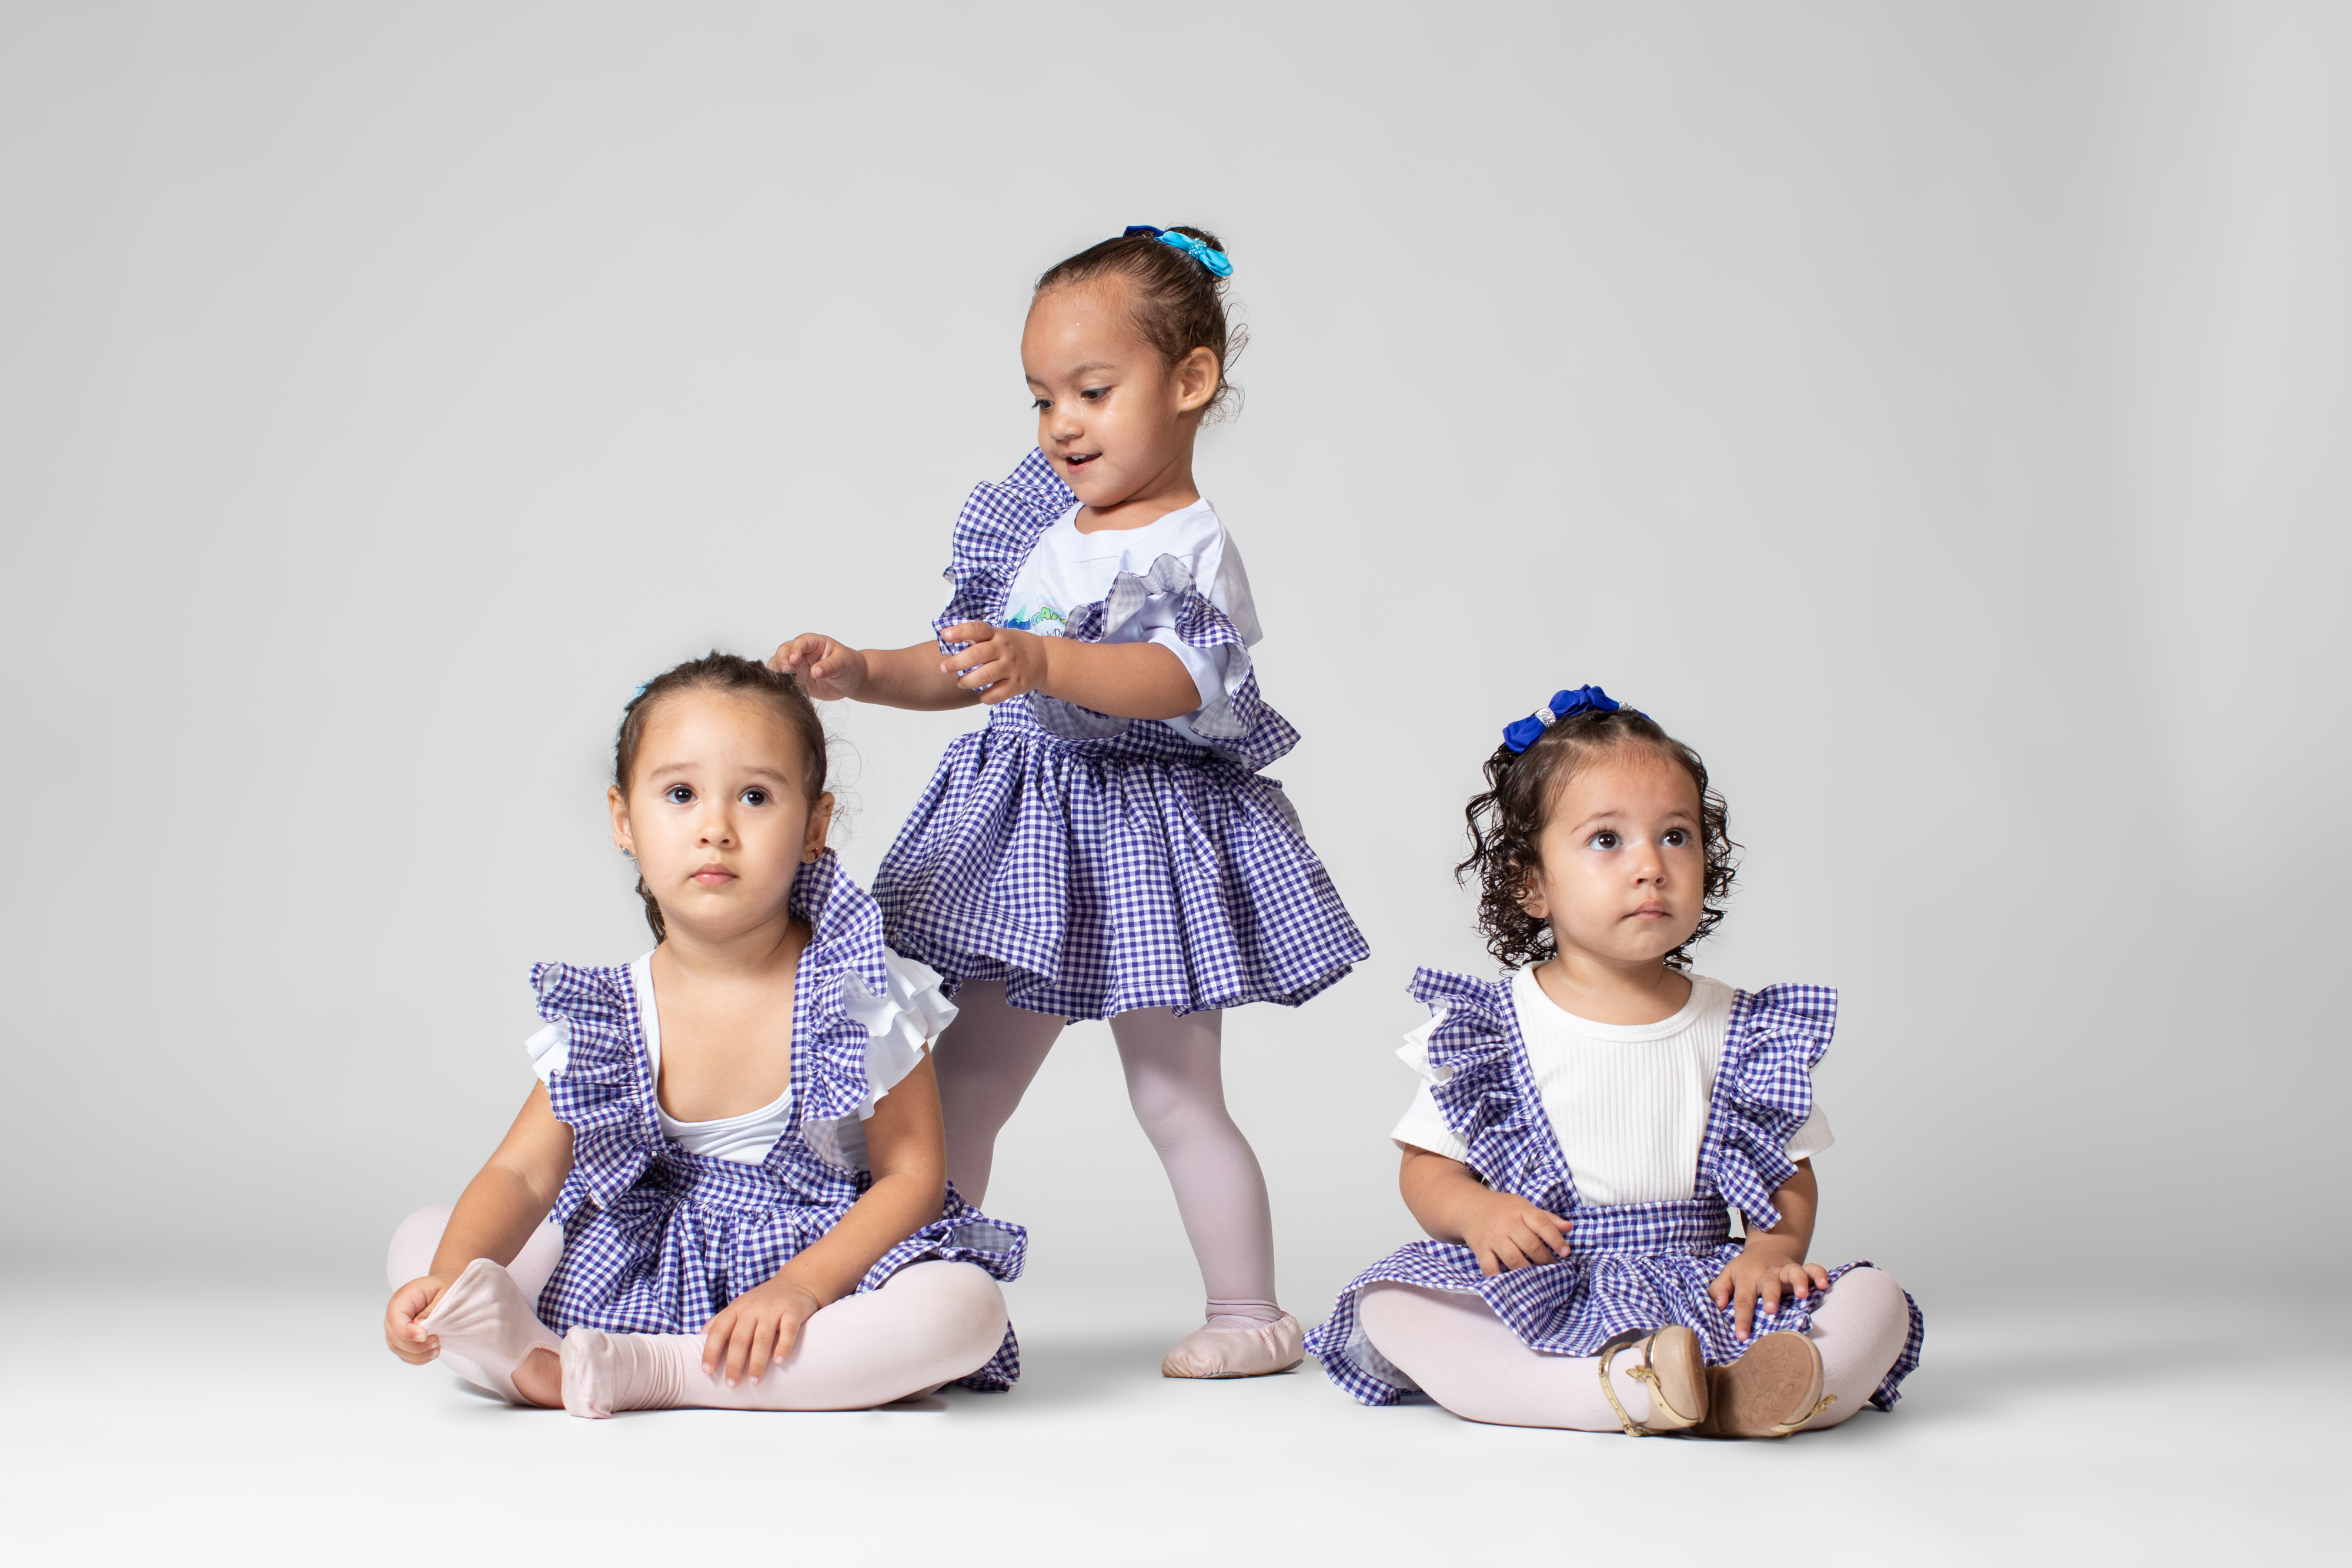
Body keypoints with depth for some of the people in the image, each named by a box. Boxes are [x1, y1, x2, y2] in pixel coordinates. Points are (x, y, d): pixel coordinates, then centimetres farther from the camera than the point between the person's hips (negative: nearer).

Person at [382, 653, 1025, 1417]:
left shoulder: (861, 994, -11)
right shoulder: (608, 1016, -4)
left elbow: (913, 1175, -11)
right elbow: (522, 1174, -7)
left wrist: (801, 1286, -26)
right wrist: (450, 1278, -27)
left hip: (832, 1256, -2)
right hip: (639, 1268, 3)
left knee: (963, 1307, -35)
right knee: (422, 1236, -7)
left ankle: (650, 1370, -33)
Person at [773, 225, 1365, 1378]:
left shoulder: (1188, 546, -14)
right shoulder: (1037, 528, 10)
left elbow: (1179, 677, -32)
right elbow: (967, 668, 17)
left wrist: (1047, 663, -46)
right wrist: (863, 673, 2)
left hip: (1144, 830, -7)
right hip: (1027, 826, 7)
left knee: (1176, 1097, 1)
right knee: (961, 1086, 9)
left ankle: (1250, 1313, 14)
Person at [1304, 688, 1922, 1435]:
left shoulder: (1741, 1030, 9)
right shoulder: (1488, 1028, 3)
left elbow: (1792, 1177, 13)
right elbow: (1427, 1168, 6)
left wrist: (1774, 1248, -9)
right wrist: (1476, 1212, -16)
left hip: (1701, 1295, 2)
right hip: (1536, 1298, -1)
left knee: (1878, 1302, -20)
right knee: (1388, 1308, -29)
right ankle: (1631, 1391, -44)